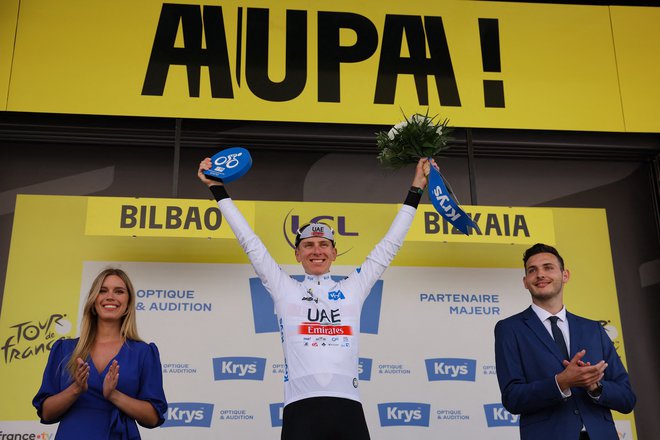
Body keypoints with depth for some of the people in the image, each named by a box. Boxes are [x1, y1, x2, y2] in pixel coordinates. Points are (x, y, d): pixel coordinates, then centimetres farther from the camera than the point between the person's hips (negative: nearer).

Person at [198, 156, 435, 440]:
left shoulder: (352, 290, 17)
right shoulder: (284, 290, 15)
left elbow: (389, 245, 21)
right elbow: (249, 241, 16)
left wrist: (415, 190, 24)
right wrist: (217, 188, 19)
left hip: (348, 407, 1)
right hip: (301, 408, -1)